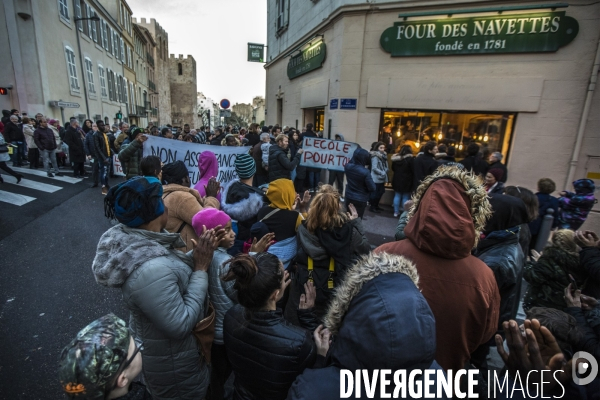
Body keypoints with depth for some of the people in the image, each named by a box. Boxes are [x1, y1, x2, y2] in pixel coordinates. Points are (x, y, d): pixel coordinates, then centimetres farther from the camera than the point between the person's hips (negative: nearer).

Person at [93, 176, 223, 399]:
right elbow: (181, 325, -31)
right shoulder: (151, 270, -39)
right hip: (172, 365, -8)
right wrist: (201, 269, -28)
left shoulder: (132, 239, -10)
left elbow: (174, 271, 2)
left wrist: (197, 255, -12)